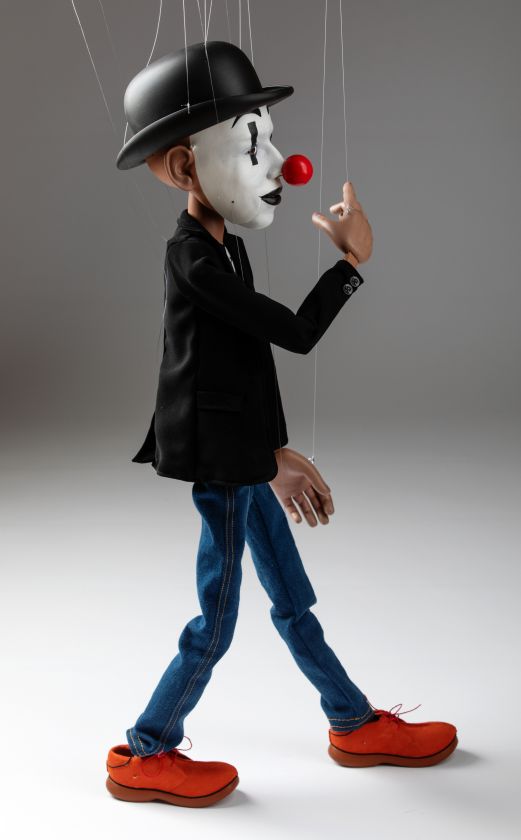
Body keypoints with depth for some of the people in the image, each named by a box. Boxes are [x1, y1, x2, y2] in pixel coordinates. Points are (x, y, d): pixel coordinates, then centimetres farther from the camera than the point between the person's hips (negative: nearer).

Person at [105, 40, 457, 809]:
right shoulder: (192, 257, -20)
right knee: (214, 624, 4)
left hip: (243, 462, 9)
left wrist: (277, 456, 18)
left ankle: (357, 725, 33)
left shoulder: (224, 250, 9)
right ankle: (143, 756, 22)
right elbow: (296, 333, -20)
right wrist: (353, 259, -11)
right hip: (214, 468, -9)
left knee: (294, 603, 19)